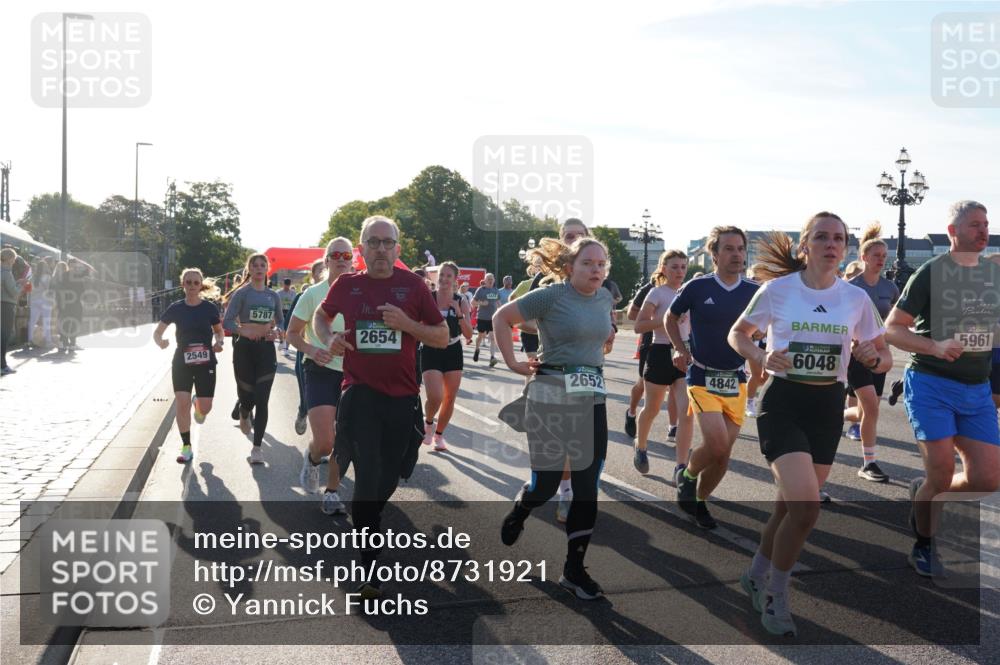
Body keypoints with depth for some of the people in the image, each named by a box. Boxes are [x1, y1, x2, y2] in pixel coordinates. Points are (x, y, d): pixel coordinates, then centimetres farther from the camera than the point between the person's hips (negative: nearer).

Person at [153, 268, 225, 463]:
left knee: (205, 408, -1)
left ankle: (197, 405, 39)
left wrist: (219, 342, -13)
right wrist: (160, 342, -20)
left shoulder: (210, 308, -4)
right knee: (182, 404, -8)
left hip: (205, 363, 0)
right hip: (181, 363, 0)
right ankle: (186, 447, 7)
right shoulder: (176, 308, -3)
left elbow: (219, 331, 9)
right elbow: (157, 332, 2)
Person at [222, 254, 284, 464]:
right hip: (245, 347, -2)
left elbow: (280, 323, 17)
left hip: (266, 349, 2)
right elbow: (227, 322, -9)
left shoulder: (273, 296, 9)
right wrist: (244, 331, -27)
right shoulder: (242, 293, -2)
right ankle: (244, 415, 43)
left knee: (262, 399, -5)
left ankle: (257, 447, 0)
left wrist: (276, 332, -6)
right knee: (248, 396, 4)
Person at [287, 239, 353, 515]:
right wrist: (311, 350, -18)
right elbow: (292, 333, 0)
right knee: (325, 442, -13)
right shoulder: (313, 293, -5)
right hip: (321, 370, -3)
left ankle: (332, 493, 25)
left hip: (352, 372, 3)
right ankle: (311, 457, 23)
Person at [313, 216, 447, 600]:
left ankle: (364, 523, 45)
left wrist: (407, 324, -15)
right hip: (360, 392, -1)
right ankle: (369, 568, -4)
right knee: (368, 476, -14)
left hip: (401, 397, 2)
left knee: (388, 480, 14)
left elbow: (443, 338, 1)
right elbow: (321, 315, 22)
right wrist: (328, 338, 1)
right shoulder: (347, 285, 2)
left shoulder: (412, 285, -1)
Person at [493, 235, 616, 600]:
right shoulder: (550, 296, -11)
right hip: (551, 397, -5)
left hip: (593, 399, 5)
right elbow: (501, 318, -6)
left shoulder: (605, 298, 7)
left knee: (587, 489, 4)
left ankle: (574, 569, 15)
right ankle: (518, 512, 36)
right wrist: (514, 364, -8)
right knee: (545, 483, 0)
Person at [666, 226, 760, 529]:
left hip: (737, 381, 3)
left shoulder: (754, 292, 0)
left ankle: (700, 501, 29)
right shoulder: (697, 288, -5)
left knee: (723, 453, 5)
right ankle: (687, 475, 12)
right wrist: (681, 349, 0)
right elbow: (671, 317, 11)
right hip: (703, 378, -3)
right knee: (716, 443, -20)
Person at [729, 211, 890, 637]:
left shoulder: (856, 298, 2)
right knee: (806, 507, -17)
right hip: (783, 402, -4)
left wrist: (873, 357, -14)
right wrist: (762, 358, -14)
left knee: (791, 504, 12)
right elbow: (738, 334, 5)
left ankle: (757, 576, 38)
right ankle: (775, 596, 6)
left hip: (828, 408, 4)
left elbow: (884, 358, 10)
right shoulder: (778, 289, -6)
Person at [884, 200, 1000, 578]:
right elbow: (892, 330, -9)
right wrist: (936, 347, -24)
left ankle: (922, 494, 27)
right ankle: (922, 547, 18)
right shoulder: (931, 273, -7)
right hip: (931, 385, -5)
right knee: (942, 475, -8)